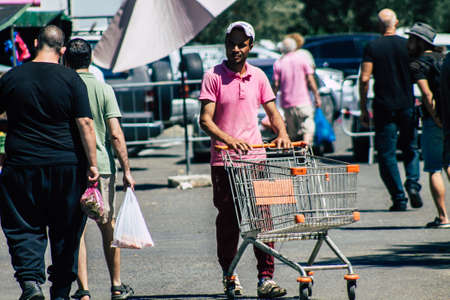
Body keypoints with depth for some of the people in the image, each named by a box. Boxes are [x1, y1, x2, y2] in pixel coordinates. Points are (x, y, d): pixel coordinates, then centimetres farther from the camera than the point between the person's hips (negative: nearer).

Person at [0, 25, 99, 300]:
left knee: (24, 228, 4)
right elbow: (85, 124, -9)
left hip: (22, 165, 0)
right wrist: (92, 164, -5)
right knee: (66, 232, 12)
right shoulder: (71, 80, -4)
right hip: (67, 165, 0)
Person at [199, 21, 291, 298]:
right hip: (224, 161, -3)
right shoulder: (214, 77, -2)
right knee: (228, 220, 4)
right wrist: (229, 140, -25)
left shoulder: (258, 77, 10)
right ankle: (229, 276, 19)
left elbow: (272, 112, 14)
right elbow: (206, 120, -9)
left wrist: (282, 133, -7)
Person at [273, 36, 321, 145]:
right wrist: (317, 96, 5)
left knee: (292, 133, 10)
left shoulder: (278, 64, 2)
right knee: (307, 128, -4)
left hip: (287, 103, 2)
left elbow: (276, 85, -1)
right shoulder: (302, 60, 0)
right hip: (303, 101, -2)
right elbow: (310, 80, -1)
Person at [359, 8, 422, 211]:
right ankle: (413, 184, -5)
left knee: (387, 154, 4)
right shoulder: (408, 45, 1)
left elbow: (364, 79, -8)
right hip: (407, 105, 2)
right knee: (410, 148, 18)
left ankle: (399, 199, -1)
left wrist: (363, 109, -1)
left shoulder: (372, 48, -3)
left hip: (383, 107, -2)